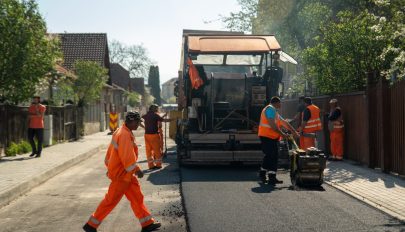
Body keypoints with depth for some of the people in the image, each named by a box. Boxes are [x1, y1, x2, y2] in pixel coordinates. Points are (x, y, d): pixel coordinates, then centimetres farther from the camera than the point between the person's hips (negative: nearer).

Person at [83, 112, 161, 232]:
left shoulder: (121, 132, 11)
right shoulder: (125, 134, -21)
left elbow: (111, 151, 18)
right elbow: (127, 156, -26)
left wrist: (110, 167, 23)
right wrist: (136, 169, -20)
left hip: (125, 173, 10)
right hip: (121, 174, -10)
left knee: (137, 197, 12)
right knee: (111, 200, -1)